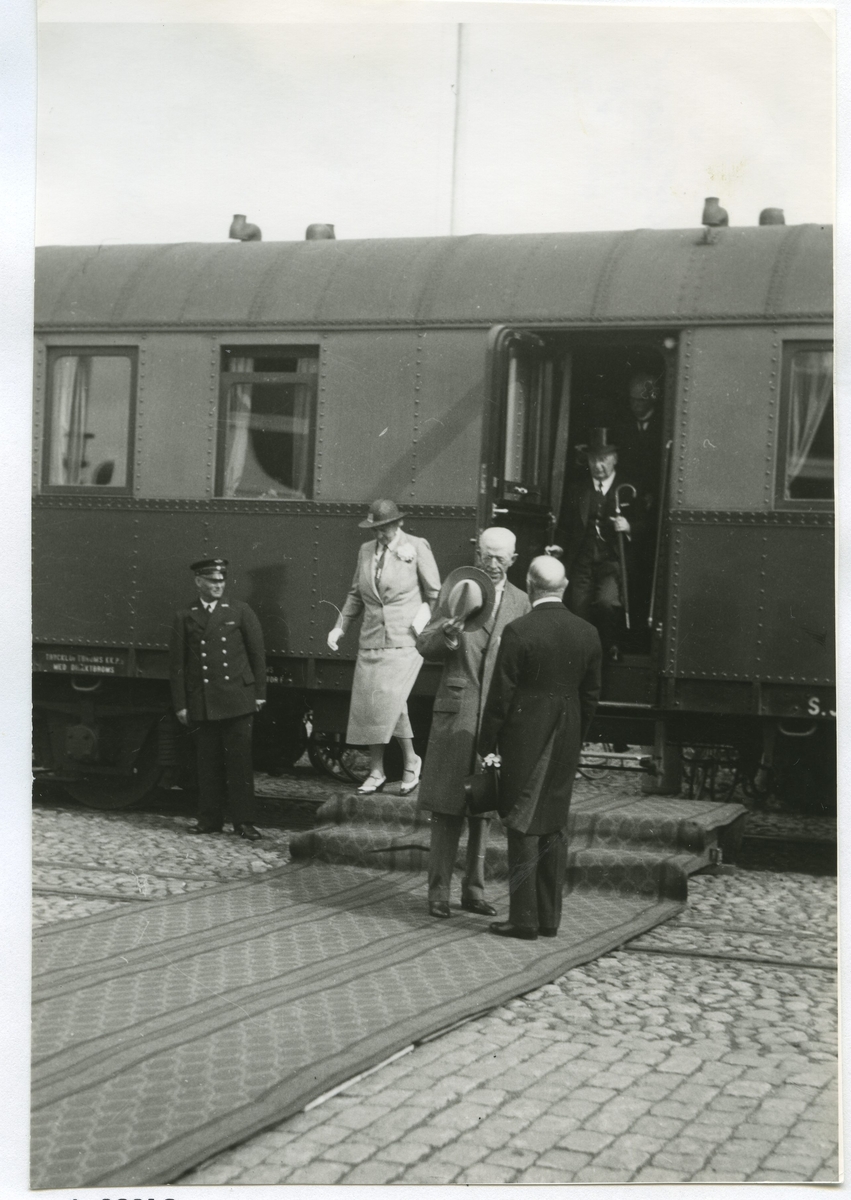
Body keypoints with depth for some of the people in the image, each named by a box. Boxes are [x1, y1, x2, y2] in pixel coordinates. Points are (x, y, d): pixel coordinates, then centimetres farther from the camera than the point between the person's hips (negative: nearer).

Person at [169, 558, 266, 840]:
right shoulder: (185, 617, 7)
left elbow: (257, 653, 7)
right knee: (207, 764, 5)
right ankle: (209, 820, 14)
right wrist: (180, 704, 2)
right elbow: (177, 664, 7)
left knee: (240, 762, -1)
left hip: (237, 700, -1)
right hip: (201, 704, 1)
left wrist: (259, 693, 4)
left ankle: (243, 821, 3)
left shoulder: (239, 611, 6)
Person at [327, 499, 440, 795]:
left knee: (391, 700, -18)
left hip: (404, 641, -5)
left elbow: (435, 593, 3)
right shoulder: (366, 550, 11)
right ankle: (375, 773, 12)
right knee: (367, 704, 2)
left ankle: (410, 760, 2)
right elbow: (356, 594, 19)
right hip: (371, 642, 5)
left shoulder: (417, 547, -2)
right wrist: (340, 626, 10)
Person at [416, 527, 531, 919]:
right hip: (457, 708, -3)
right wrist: (446, 634, -22)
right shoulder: (457, 587, 1)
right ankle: (439, 890, 5)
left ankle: (474, 889, 19)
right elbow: (425, 647, -1)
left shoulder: (520, 601, 10)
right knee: (447, 804, -2)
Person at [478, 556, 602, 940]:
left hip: (524, 740, -5)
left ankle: (524, 919, 3)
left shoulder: (519, 632, -14)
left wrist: (488, 746, -4)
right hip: (565, 746, 5)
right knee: (554, 829, 13)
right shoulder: (588, 634, 2)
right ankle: (549, 918, 18)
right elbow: (590, 694, 8)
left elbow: (500, 695, -12)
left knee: (523, 828, 1)